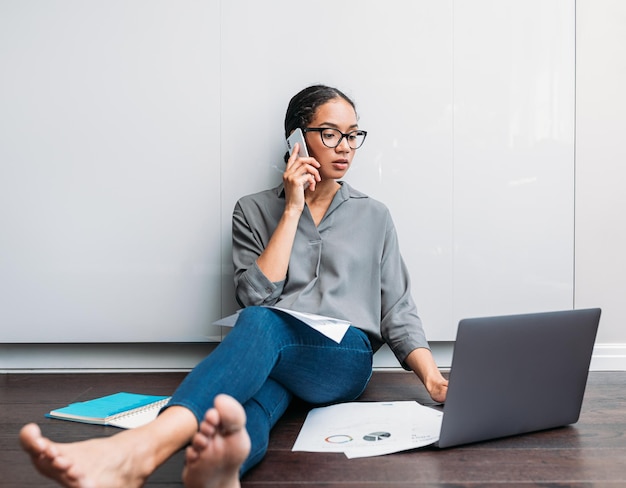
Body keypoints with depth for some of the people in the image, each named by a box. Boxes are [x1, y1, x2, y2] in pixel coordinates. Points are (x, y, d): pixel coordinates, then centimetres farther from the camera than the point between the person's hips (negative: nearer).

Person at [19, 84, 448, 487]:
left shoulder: (374, 216, 16)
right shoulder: (253, 211, 13)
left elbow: (398, 314, 12)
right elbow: (256, 295, -2)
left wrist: (432, 376, -5)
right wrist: (292, 210, -3)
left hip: (344, 359, -1)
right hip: (269, 364, 1)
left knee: (260, 323, -35)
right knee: (252, 403, -38)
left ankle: (140, 447, -59)